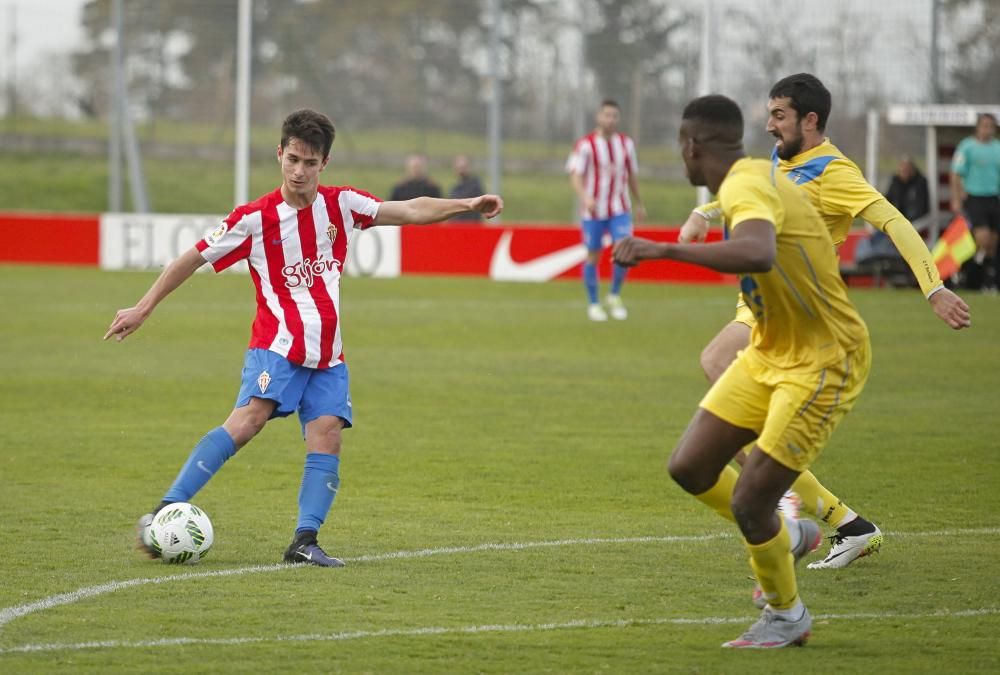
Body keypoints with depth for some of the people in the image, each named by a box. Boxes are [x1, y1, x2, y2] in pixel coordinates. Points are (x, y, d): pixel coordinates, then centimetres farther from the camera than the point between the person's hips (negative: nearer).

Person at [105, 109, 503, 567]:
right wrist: (143, 308, 5)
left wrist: (466, 205, -8)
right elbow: (193, 259, 5)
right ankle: (164, 512, -26)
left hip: (328, 356, 5)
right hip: (277, 344, -5)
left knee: (327, 437, -10)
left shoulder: (341, 205, 8)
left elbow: (411, 210, 6)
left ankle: (305, 542, -9)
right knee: (247, 421, -23)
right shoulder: (255, 219, -2)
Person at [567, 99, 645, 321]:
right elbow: (575, 176, -15)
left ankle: (615, 296, 10)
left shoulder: (626, 143, 5)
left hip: (619, 209, 3)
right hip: (593, 211, -3)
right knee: (593, 255, 4)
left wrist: (638, 204, 22)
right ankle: (593, 305, 19)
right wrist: (585, 197, -32)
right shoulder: (585, 145, -9)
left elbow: (632, 175, 17)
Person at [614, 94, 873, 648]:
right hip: (771, 353, 9)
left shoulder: (748, 187, -25)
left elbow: (758, 254, -47)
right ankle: (785, 537, 29)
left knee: (748, 502, -8)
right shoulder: (751, 180, 5)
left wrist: (662, 250, -46)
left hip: (822, 361, -9)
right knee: (690, 467, 5)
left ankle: (786, 617, 16)